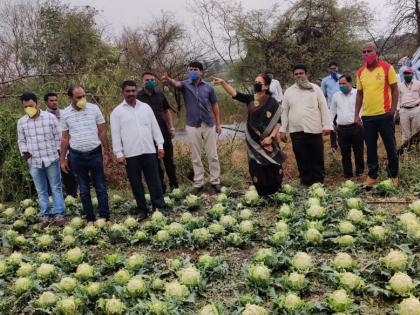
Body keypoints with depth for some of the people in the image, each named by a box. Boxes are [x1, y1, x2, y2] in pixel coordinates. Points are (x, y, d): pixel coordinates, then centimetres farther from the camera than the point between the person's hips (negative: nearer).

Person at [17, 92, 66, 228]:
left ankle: (59, 214, 9)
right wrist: (24, 152, -5)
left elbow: (58, 137, 0)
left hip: (51, 159, -2)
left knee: (56, 188, 4)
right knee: (41, 191, 9)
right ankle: (46, 215, 17)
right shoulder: (21, 122, 3)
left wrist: (61, 154, -2)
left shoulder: (50, 117, -4)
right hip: (34, 162, 3)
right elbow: (21, 141, 12)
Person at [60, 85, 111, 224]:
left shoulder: (94, 108, -2)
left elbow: (102, 131, 2)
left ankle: (106, 218, 11)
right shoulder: (65, 113, 0)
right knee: (84, 190, 9)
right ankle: (90, 219, 19)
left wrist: (106, 152, 0)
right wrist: (62, 159, 6)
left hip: (95, 153, -1)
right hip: (77, 156, 1)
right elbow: (65, 137, 7)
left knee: (101, 188, 3)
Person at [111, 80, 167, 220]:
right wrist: (119, 153, -8)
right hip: (130, 154, -1)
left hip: (149, 151, 2)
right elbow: (115, 134, -2)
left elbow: (155, 127, 10)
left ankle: (160, 207, 7)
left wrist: (160, 145, 4)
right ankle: (142, 210, 15)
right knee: (136, 183, 6)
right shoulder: (117, 111, 1)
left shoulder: (145, 107, 9)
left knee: (154, 180, 2)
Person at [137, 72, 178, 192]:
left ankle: (174, 185, 21)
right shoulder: (138, 97, -2)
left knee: (169, 159, 9)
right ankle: (160, 187, 15)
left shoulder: (160, 95, 9)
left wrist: (171, 127, 11)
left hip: (164, 132, 3)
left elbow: (167, 111, 17)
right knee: (155, 161, 5)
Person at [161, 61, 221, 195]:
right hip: (192, 126, 0)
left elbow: (215, 105, 8)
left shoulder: (208, 87, 2)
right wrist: (168, 79, -49)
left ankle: (215, 181, 17)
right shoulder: (185, 85, -2)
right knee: (196, 157, 7)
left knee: (212, 155, 6)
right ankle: (198, 183, 15)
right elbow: (176, 83, -25)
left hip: (209, 125, 1)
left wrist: (218, 123, 5)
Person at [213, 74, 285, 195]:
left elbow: (278, 122, -5)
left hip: (267, 141, -3)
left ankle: (274, 193, 18)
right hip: (253, 142, 3)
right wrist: (223, 83, -24)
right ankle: (261, 194, 18)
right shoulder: (250, 99, 4)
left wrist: (271, 137, -15)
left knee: (271, 168, 1)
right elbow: (234, 94, -10)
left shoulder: (272, 102, -6)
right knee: (256, 168, 5)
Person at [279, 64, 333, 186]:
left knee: (317, 157, 2)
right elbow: (284, 111, 11)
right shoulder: (288, 91, 11)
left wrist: (326, 125, -4)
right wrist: (282, 130, 6)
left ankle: (318, 182, 13)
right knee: (302, 158, 4)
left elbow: (323, 107, 4)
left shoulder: (315, 88, 7)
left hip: (314, 129, -1)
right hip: (296, 131, 1)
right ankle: (306, 182, 14)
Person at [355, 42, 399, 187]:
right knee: (371, 148, 10)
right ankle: (372, 176, 20)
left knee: (390, 147, 5)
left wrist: (393, 109, -10)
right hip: (367, 116, 4)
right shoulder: (360, 72, 7)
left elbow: (395, 89, -2)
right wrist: (356, 114, 7)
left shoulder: (387, 68, -4)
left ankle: (394, 176, 19)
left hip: (384, 115, -3)